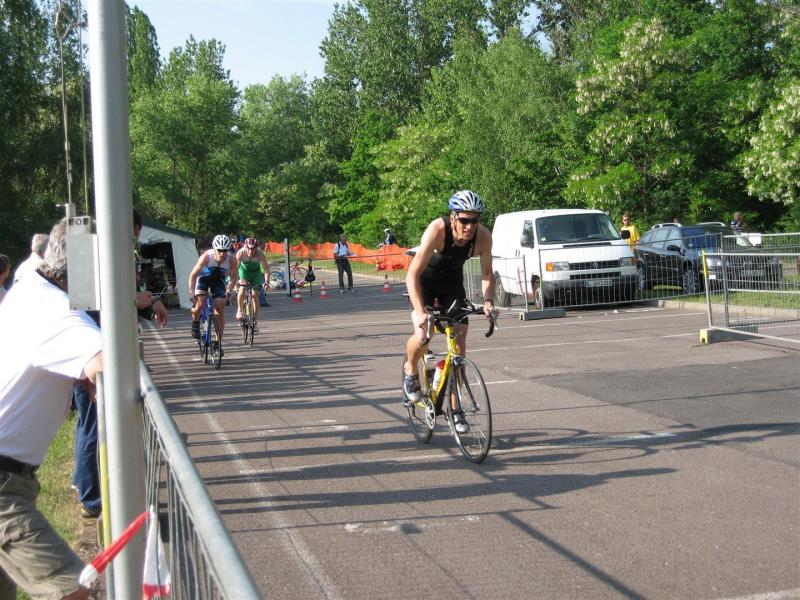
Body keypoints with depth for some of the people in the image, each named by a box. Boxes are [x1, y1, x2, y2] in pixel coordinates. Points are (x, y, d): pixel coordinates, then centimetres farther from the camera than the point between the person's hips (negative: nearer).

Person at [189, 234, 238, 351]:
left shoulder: (232, 259, -30)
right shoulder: (206, 256, -35)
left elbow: (234, 277, -13)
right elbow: (193, 275, -26)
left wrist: (228, 291, -27)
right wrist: (192, 293, -33)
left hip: (218, 280, 2)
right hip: (204, 277, -2)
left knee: (220, 309, -8)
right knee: (200, 303, -23)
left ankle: (218, 341, 0)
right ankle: (195, 324, 10)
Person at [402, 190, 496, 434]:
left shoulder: (483, 236, -25)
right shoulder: (437, 230, -35)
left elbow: (487, 273, -11)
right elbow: (413, 274, -37)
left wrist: (488, 300, -30)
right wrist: (421, 312, -48)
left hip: (452, 282, 3)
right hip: (425, 280, -3)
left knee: (459, 342, -6)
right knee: (422, 336, -24)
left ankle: (454, 408, 5)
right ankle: (411, 371, 11)